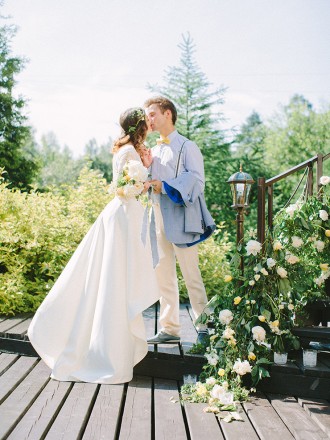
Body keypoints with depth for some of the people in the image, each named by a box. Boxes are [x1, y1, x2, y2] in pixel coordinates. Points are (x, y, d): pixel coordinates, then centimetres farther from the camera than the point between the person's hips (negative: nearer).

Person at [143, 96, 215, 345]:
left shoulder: (187, 147, -1)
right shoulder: (154, 151, 19)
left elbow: (196, 180, -11)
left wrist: (165, 186, -18)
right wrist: (145, 167, 2)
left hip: (181, 218, -7)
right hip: (159, 218, 7)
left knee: (191, 275, -4)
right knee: (164, 275, 7)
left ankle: (204, 328, 6)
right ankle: (170, 329, 14)